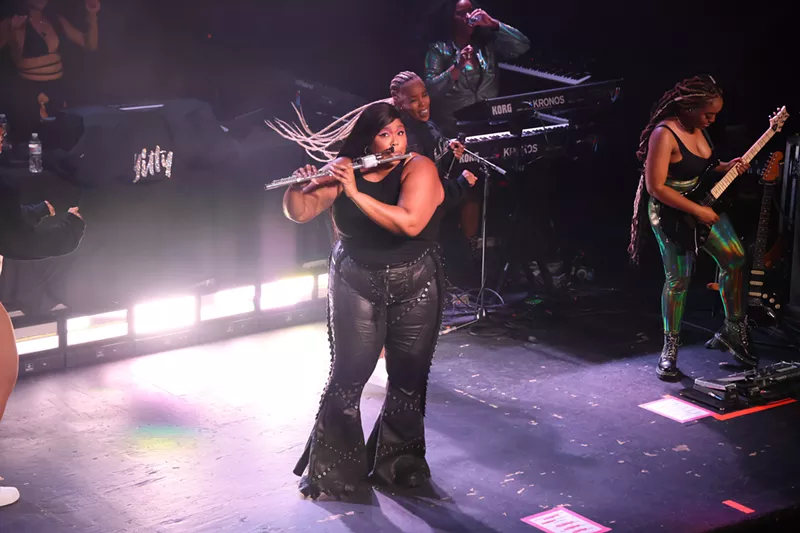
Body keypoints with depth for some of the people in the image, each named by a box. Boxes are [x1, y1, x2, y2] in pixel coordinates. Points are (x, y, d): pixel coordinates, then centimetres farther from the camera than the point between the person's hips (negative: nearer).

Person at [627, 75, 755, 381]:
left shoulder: (698, 128, 3)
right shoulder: (664, 134, -23)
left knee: (735, 258, 0)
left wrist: (724, 167, -2)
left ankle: (734, 329, 16)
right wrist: (697, 211, -23)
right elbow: (656, 187, -25)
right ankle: (670, 349, 8)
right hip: (671, 211, -8)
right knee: (679, 277, -6)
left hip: (703, 204, 8)